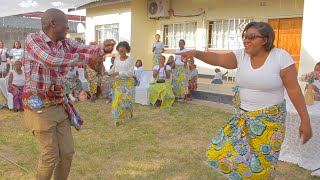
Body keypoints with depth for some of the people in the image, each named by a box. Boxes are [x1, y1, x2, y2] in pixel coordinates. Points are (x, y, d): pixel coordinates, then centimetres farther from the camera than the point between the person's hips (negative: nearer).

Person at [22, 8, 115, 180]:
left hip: (60, 106, 7)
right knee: (50, 156, 0)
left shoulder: (66, 43, 8)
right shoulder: (32, 39, -12)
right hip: (39, 108, -6)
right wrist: (88, 58, -26)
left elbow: (86, 49, -2)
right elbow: (52, 59, -28)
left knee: (67, 152, 11)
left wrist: (103, 48, -25)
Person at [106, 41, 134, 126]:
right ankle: (118, 119, 11)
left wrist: (119, 73, -25)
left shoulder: (130, 60, -8)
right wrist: (107, 72, -5)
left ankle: (130, 112, 31)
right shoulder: (116, 58, 5)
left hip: (127, 83, -3)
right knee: (117, 99, 1)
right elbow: (113, 69, 15)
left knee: (126, 99, -2)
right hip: (117, 82, 4)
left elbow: (130, 73, -16)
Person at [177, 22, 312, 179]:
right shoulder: (241, 55, -3)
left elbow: (293, 89, -12)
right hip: (241, 116, 4)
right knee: (223, 151, 9)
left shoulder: (281, 57, -13)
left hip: (269, 119, -4)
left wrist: (305, 120, -11)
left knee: (261, 162, 6)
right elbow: (219, 59, -17)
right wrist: (196, 53, -35)